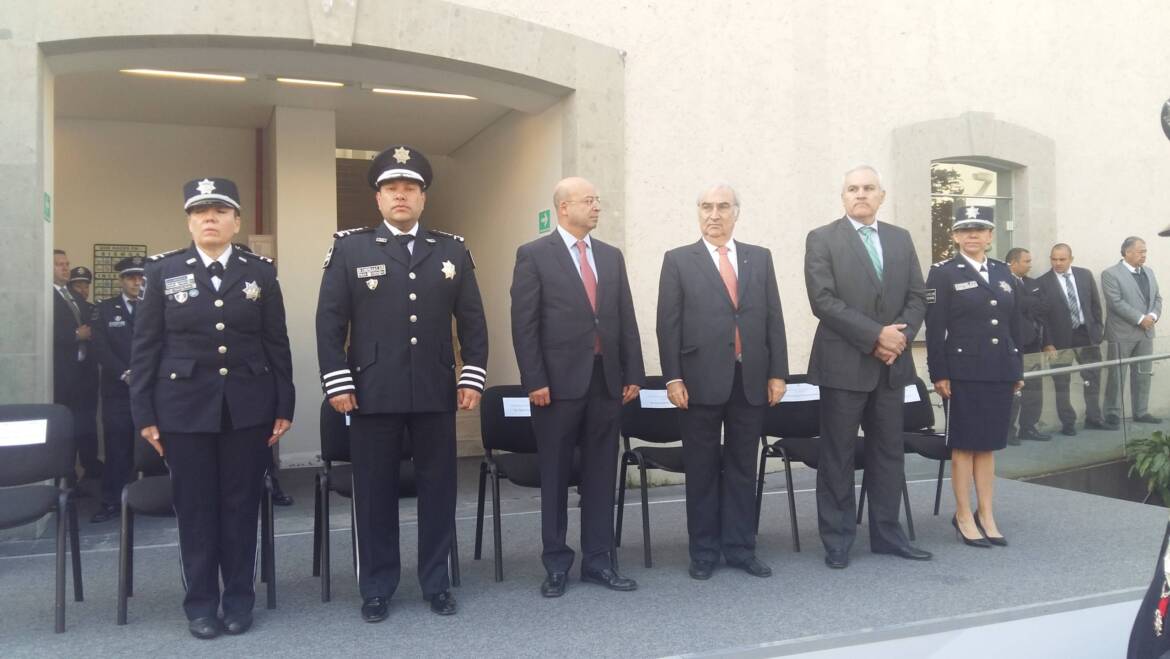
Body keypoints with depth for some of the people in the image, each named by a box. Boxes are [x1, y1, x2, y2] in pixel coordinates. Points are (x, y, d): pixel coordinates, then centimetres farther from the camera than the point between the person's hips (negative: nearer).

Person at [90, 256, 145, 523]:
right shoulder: (104, 309, 9)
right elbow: (101, 348, -1)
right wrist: (125, 374, -12)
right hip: (118, 389, 0)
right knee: (117, 447, 0)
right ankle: (111, 501, 6)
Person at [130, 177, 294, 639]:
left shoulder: (261, 271, 4)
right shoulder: (164, 270, 3)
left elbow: (277, 344, 4)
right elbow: (145, 346, 3)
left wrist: (284, 407, 0)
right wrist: (144, 413, -2)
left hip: (248, 407, 0)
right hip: (185, 407, 0)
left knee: (241, 504, 6)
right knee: (195, 506, 6)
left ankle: (239, 599, 20)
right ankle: (200, 603, 19)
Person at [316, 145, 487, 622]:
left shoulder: (453, 250, 10)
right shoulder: (350, 248, 4)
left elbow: (472, 320, 9)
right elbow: (329, 321, 0)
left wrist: (473, 376, 1)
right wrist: (337, 383, -7)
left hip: (436, 392, 2)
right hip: (373, 393, -1)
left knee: (438, 488, 7)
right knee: (374, 491, 5)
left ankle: (437, 583, 21)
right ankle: (376, 588, 19)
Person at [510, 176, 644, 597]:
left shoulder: (611, 256, 13)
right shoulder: (534, 255, -2)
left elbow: (626, 320, 12)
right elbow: (524, 324, -7)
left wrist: (633, 374, 6)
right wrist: (535, 381, -13)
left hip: (607, 381, 5)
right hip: (559, 382, -4)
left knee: (601, 475, 9)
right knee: (555, 477, 6)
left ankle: (598, 560, 18)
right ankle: (556, 564, 17)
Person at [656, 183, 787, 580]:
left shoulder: (760, 258, 11)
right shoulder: (678, 260, 3)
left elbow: (773, 319, 9)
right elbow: (668, 324, -1)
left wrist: (777, 373, 3)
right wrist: (673, 377, -8)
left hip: (750, 380, 2)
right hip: (702, 379, -2)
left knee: (742, 467, 9)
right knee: (702, 469, 6)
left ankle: (740, 548, 19)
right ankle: (704, 551, 16)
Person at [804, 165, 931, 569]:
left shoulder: (901, 239, 13)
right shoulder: (822, 239, -3)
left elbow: (917, 296, 10)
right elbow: (823, 300, -13)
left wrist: (901, 335, -9)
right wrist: (875, 335, -17)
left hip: (892, 364, 5)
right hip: (844, 364, -5)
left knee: (889, 451, 11)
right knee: (837, 456, 2)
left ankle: (886, 533, 23)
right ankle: (837, 540, 12)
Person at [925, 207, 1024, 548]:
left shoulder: (1004, 272, 13)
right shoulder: (943, 273, -2)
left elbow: (1014, 324, 14)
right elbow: (934, 328, -8)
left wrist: (1018, 370, 11)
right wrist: (939, 373, -13)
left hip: (999, 372, 5)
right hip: (963, 372, -5)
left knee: (988, 445, 11)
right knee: (964, 445, 2)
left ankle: (986, 516, 18)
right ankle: (964, 517, 11)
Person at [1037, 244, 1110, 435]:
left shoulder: (1085, 275, 4)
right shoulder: (1043, 282, -8)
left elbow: (1095, 304, 10)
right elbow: (1042, 315, -9)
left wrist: (1098, 329, 4)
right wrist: (1047, 343, -12)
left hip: (1087, 334, 4)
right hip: (1060, 340, -4)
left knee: (1093, 379, 12)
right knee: (1061, 384, 2)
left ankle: (1093, 418, 25)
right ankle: (1068, 423, 13)